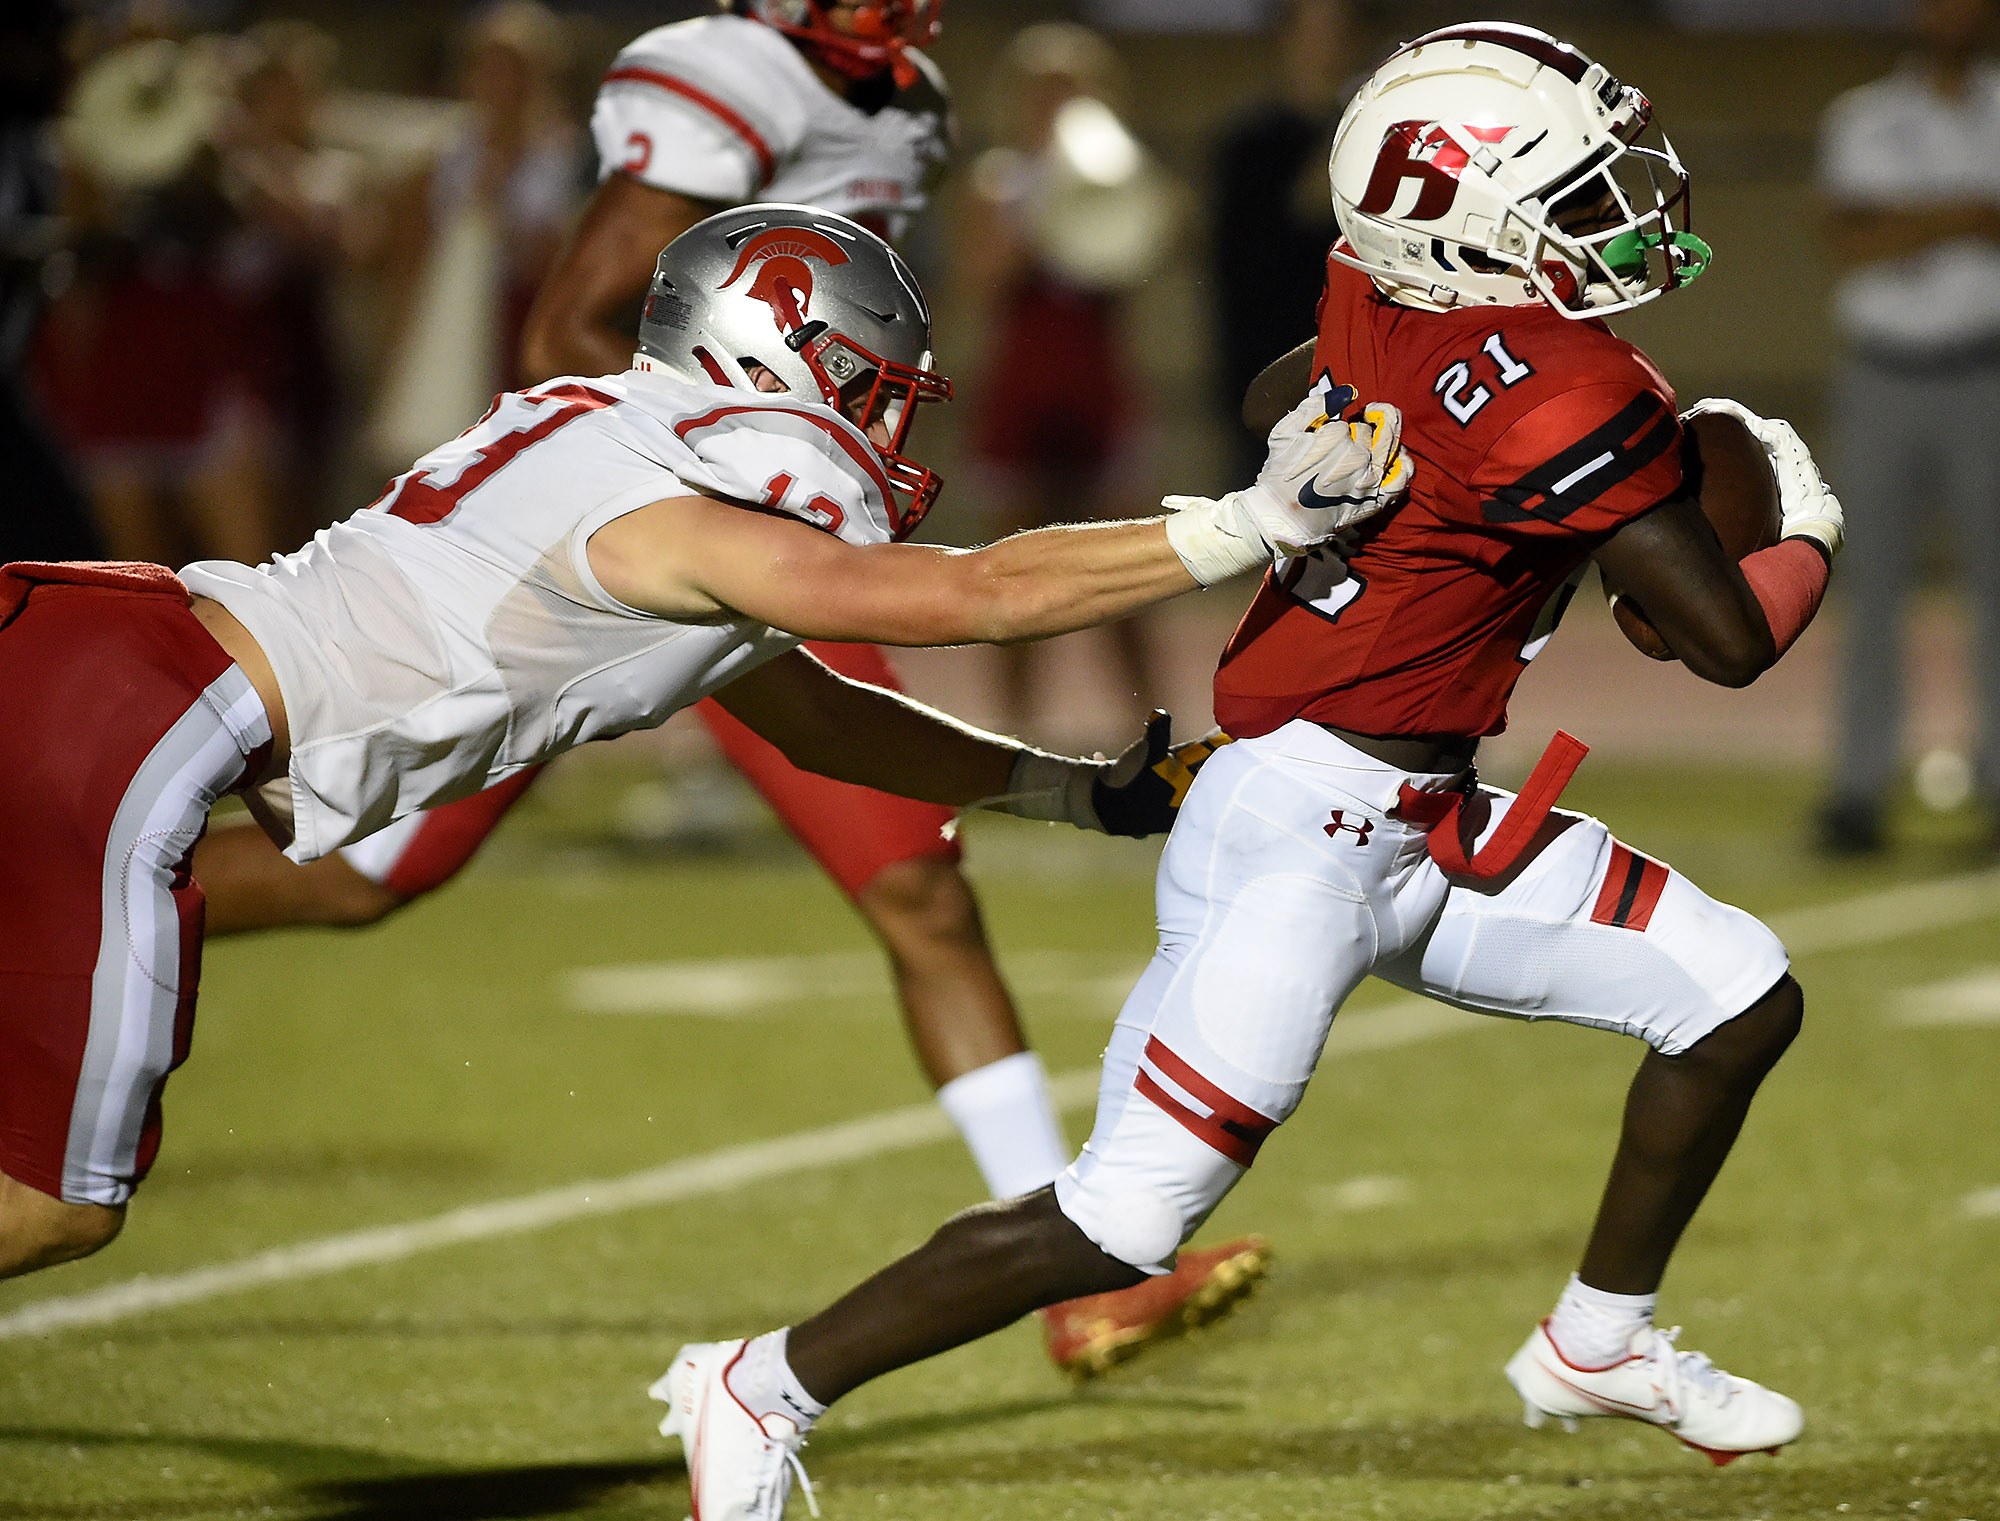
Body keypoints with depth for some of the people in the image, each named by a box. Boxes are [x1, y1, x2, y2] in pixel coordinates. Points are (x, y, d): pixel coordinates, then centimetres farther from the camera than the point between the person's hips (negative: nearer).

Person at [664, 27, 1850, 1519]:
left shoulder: (1388, 304, 1)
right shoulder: (1570, 397, -24)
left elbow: (1277, 404, 24)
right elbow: (1731, 641, -17)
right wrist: (1810, 526, 4)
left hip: (1420, 824, 10)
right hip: (1302, 831, -10)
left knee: (1744, 1000, 11)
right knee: (1121, 1229, -6)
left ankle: (1600, 1342, 28)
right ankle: (764, 1390, 8)